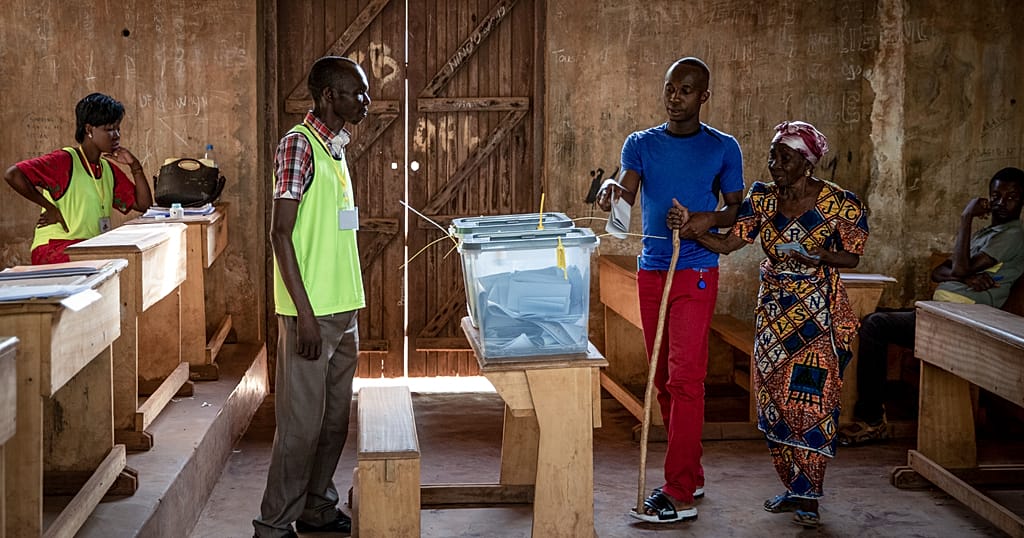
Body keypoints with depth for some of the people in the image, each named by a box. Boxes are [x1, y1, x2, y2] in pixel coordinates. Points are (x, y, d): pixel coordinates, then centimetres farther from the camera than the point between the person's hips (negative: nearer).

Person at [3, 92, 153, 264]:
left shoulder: (109, 169, 15)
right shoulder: (65, 160, -9)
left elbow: (144, 204, 13)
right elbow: (12, 175, -20)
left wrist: (135, 166, 2)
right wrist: (50, 208, -14)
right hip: (53, 248, -8)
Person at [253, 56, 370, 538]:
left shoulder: (335, 148, 14)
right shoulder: (299, 144, -12)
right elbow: (280, 233, -16)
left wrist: (349, 305, 19)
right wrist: (304, 311, -20)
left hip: (342, 309, 9)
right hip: (311, 312, -9)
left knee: (335, 416, 14)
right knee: (301, 422, -3)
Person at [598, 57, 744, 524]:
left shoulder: (723, 148, 2)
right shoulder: (640, 144, 8)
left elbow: (737, 208, 6)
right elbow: (627, 194, -7)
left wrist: (711, 218, -15)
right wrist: (613, 191, -31)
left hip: (696, 272, -4)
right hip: (651, 270, 4)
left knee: (684, 378, -10)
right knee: (665, 377, 10)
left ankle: (680, 497, -9)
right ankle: (690, 475, 24)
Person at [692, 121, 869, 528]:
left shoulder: (839, 203, -11)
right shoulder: (762, 198, 2)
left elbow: (852, 256, -3)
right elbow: (728, 243, -5)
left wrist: (819, 255, -22)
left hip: (818, 314, -5)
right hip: (773, 311, 5)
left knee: (810, 400, -8)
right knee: (774, 400, 7)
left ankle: (808, 497, -1)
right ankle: (794, 488, 19)